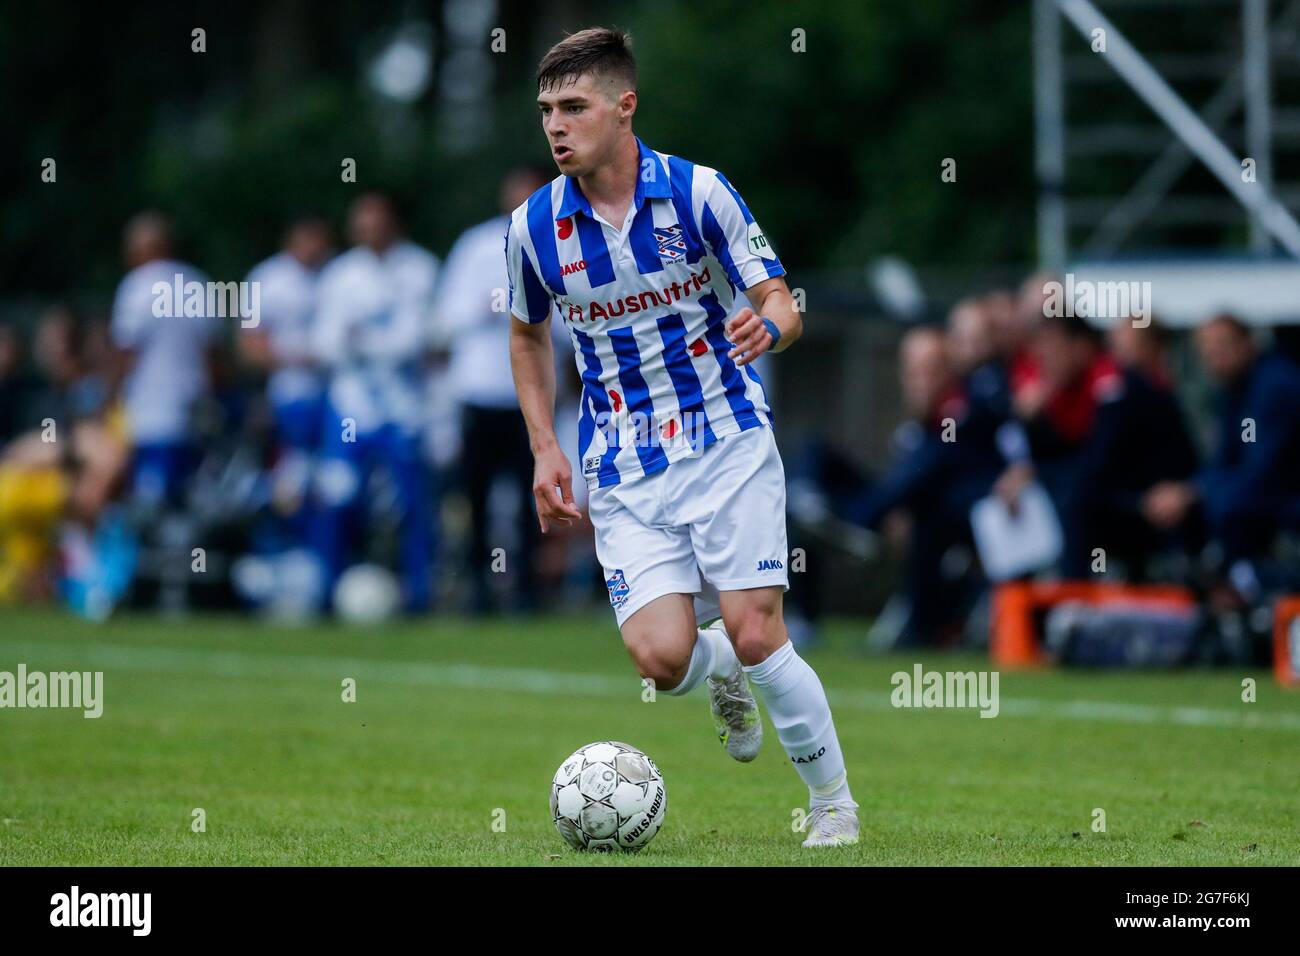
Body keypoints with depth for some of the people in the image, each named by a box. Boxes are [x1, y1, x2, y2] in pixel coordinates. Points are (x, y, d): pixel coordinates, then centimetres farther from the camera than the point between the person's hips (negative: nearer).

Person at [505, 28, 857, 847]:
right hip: (624, 472, 2)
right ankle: (724, 675, 26)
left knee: (756, 636, -12)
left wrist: (767, 327, -30)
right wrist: (545, 448, 8)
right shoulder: (534, 226, -1)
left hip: (728, 445, -2)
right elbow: (529, 335, 17)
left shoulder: (699, 192, -9)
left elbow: (779, 303, -6)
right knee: (662, 656, -13)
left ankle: (835, 804, 8)